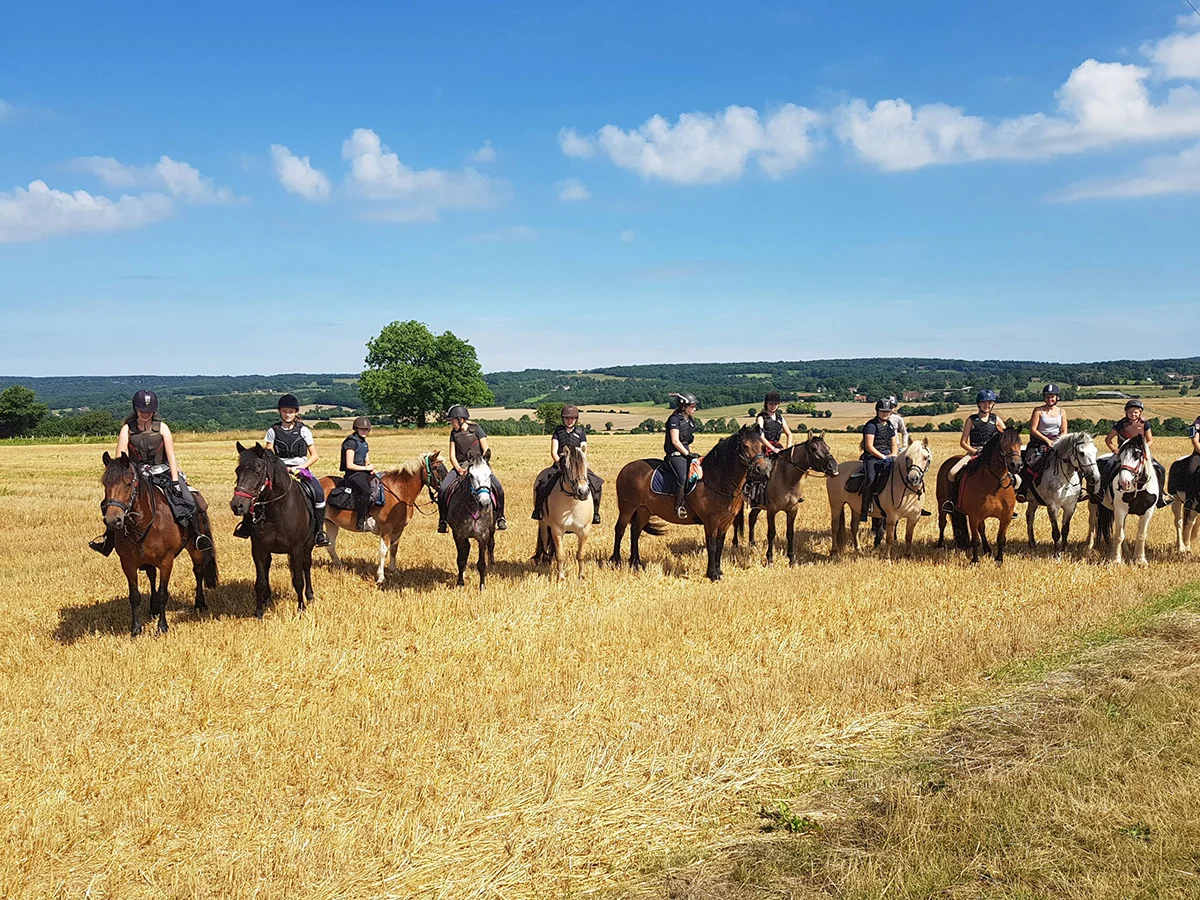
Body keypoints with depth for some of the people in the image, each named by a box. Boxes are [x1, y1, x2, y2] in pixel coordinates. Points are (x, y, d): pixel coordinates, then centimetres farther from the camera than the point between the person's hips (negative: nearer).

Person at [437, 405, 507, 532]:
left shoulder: (476, 429, 0)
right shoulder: (454, 433, 9)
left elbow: (486, 451, -2)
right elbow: (452, 456, 5)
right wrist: (459, 469, -14)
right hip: (459, 466, 2)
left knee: (498, 487, -23)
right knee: (442, 489, -20)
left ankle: (500, 517, -5)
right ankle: (442, 520, -4)